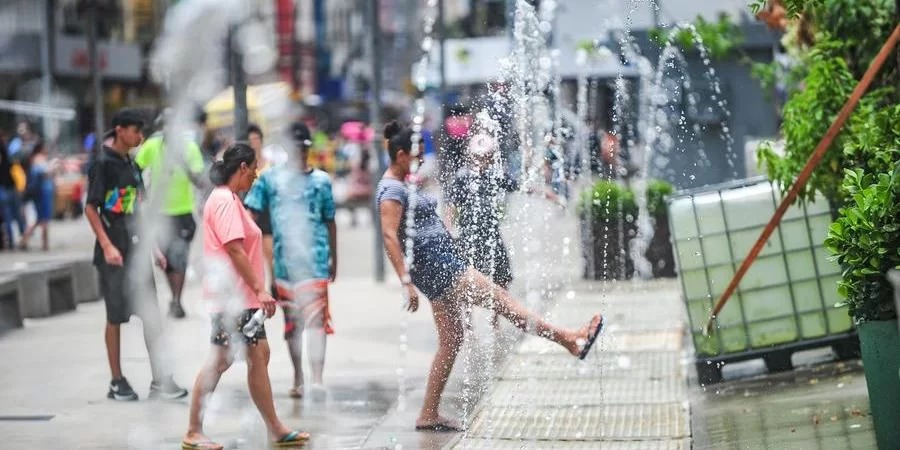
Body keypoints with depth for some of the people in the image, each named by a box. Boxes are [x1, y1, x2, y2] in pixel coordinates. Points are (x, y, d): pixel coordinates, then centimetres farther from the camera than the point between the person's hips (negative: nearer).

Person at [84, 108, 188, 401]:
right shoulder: (103, 164, -8)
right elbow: (90, 208, -11)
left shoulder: (132, 165, 13)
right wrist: (107, 246, -19)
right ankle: (117, 382, 11)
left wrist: (153, 247, 15)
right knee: (116, 317, 2)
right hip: (114, 253, -6)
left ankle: (159, 381, 6)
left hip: (137, 250, 6)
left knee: (152, 315, 3)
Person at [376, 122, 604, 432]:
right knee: (499, 298, -12)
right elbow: (389, 236, -20)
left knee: (451, 341, 9)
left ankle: (428, 415, 11)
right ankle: (569, 339, -13)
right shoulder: (392, 190, -11)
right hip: (434, 264, -11)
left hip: (442, 263, 11)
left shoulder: (401, 187, 20)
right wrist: (406, 282, -27)